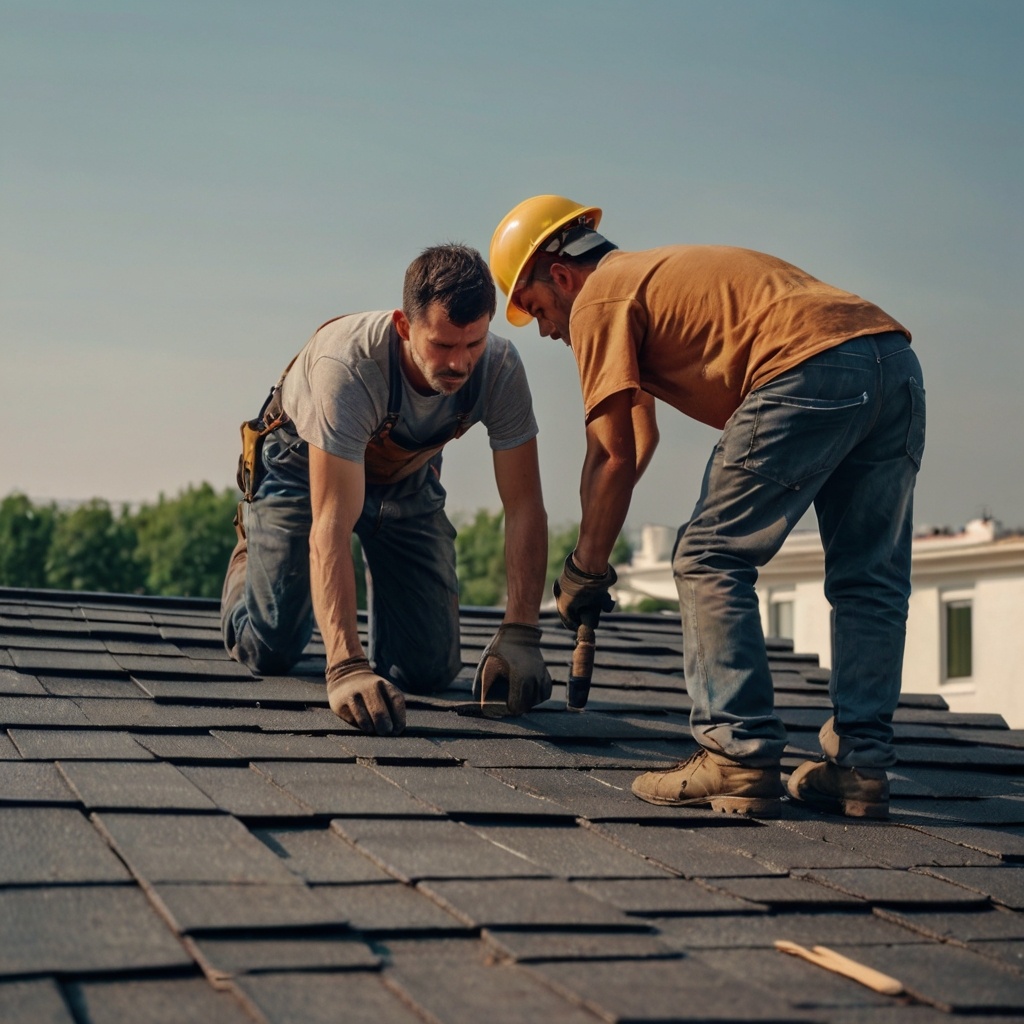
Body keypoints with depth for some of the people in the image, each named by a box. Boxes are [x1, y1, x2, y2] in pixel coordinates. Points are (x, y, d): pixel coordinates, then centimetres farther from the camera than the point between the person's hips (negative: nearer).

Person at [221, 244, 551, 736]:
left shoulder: (500, 368, -31)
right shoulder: (347, 365, -42)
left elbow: (525, 508, -26)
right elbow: (331, 526, -46)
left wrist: (519, 636, -36)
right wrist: (346, 667, -55)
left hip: (407, 477, 3)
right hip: (303, 466, -3)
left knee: (428, 668, -7)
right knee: (269, 650, -7)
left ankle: (385, 579, 28)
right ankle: (255, 548, 27)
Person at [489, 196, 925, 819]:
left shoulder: (598, 297, 8)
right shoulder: (658, 276, 36)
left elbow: (613, 459, 3)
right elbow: (641, 437, 41)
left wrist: (586, 570, 14)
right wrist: (594, 551, 44)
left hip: (812, 368, -9)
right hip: (895, 355, 9)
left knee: (711, 562, 0)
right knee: (869, 581, 12)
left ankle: (739, 757, -2)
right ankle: (860, 766, 12)